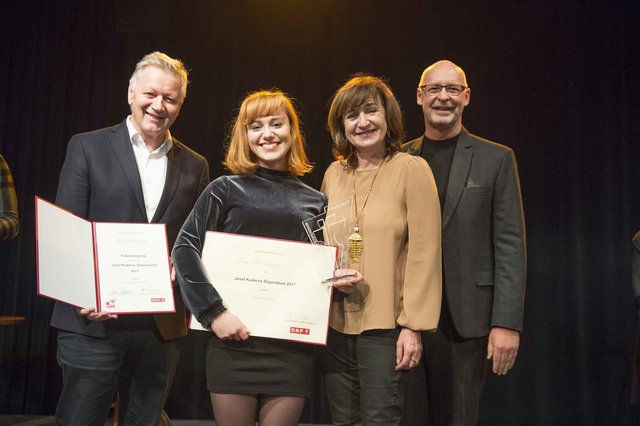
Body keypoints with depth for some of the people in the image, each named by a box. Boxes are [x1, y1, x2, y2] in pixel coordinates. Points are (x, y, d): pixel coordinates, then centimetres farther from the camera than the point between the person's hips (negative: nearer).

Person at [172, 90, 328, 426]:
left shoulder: (315, 202, 10)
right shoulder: (226, 189, 2)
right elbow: (185, 249, -5)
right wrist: (213, 311, -13)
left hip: (293, 346, 2)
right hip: (234, 340, -2)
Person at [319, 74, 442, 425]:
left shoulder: (412, 169, -7)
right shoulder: (334, 173, 8)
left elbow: (424, 252, -10)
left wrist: (413, 326, -13)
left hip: (385, 326, -4)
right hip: (335, 324, 5)